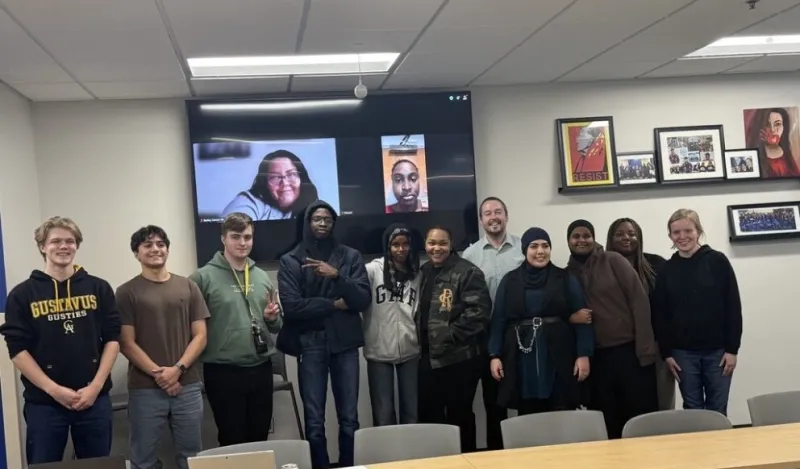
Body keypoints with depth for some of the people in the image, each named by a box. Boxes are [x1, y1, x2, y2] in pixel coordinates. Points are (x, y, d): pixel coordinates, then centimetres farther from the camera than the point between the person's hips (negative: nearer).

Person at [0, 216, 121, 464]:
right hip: (43, 402, -1)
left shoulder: (99, 288, 5)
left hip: (95, 398, 2)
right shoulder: (22, 294, 1)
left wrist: (96, 386, -8)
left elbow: (113, 338, 3)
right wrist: (54, 390, -12)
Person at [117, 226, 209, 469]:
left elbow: (200, 336, 5)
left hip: (188, 386, 2)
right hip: (145, 389, -2)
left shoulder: (188, 287, 8)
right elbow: (127, 343, -3)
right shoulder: (127, 292, 1)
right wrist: (158, 373, -11)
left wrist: (177, 369, -9)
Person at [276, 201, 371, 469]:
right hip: (310, 345, -1)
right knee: (314, 422, 1)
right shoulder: (290, 261, 5)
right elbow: (291, 306, -8)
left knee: (349, 419, 4)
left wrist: (337, 276, -14)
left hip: (345, 343, 1)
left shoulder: (350, 257, 9)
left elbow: (364, 300, -2)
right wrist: (334, 304, -7)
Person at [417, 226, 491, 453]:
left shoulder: (467, 272, -11)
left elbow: (478, 311, -20)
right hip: (429, 355, 7)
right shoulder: (424, 272, 12)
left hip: (459, 356, -7)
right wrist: (422, 339, 11)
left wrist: (450, 336, -20)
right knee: (428, 413, 13)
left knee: (459, 414, 5)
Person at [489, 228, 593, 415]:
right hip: (522, 360, 1)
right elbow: (499, 320, 7)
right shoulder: (510, 281, 7)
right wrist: (495, 355, 0)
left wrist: (583, 354, -7)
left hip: (558, 359, -1)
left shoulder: (566, 279, 5)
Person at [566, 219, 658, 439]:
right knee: (607, 422, 8)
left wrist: (645, 348, -12)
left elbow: (639, 301, -6)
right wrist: (571, 317, -11)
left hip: (630, 350, -3)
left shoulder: (613, 261, -1)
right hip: (596, 357, 3)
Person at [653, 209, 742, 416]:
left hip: (717, 350, -1)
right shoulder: (666, 270, 3)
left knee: (717, 411, 4)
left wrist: (732, 348, -6)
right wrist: (666, 352, 1)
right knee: (692, 409, 7)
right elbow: (661, 315, 5)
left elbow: (733, 307, -3)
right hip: (683, 352, 2)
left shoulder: (718, 261, -2)